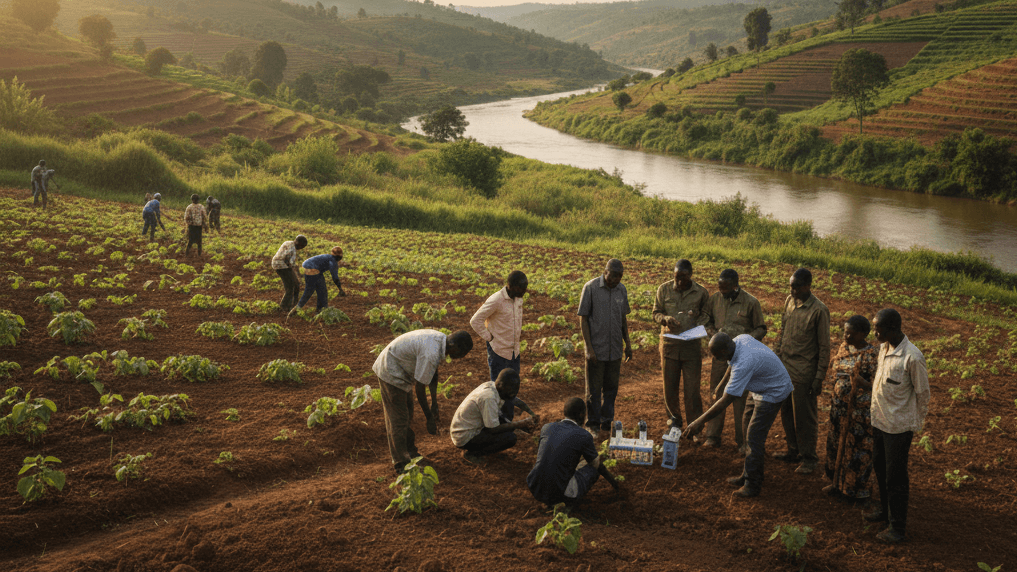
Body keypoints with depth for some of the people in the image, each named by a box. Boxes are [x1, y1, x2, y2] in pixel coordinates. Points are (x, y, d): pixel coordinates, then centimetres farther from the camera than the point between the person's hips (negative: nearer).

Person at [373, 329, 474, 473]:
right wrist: (429, 418, -16)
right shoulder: (431, 354, -34)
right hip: (391, 373, -10)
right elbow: (419, 387, -26)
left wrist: (434, 403, 12)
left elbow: (433, 373, 9)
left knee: (408, 413, 20)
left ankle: (410, 452, 35)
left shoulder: (441, 339, -5)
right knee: (398, 419, -2)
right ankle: (401, 463, 8)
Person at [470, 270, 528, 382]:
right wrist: (489, 338, -15)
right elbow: (475, 321, -20)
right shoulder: (496, 300, -23)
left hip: (514, 350, 7)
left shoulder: (518, 298, 1)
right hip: (498, 350, -7)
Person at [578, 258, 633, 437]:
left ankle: (607, 422, 24)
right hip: (596, 349, -4)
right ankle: (592, 425, 17)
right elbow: (583, 319, -9)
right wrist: (589, 348, -13)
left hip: (615, 350, 4)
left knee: (611, 388, 11)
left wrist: (628, 344, 13)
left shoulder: (621, 290, 5)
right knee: (594, 390, 5)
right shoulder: (591, 288, -10)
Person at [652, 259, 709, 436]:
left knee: (692, 388, -1)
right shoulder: (664, 289, -1)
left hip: (692, 346, -1)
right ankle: (674, 418, 34)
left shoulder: (701, 293, -4)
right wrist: (665, 318, -17)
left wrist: (696, 326, -16)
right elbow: (656, 313, 5)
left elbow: (706, 315, 4)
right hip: (669, 344, 2)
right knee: (669, 387, 12)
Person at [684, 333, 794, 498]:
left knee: (754, 437, -10)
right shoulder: (740, 340, -14)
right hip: (758, 388, 10)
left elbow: (725, 402, -36)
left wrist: (699, 422, -32)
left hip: (773, 393, -10)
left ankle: (752, 486, -1)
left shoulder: (744, 364, -38)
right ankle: (748, 476, 24)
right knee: (749, 433, 14)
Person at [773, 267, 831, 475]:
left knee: (805, 418, 4)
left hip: (803, 373, -7)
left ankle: (809, 458, 17)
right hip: (784, 368, 7)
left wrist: (819, 378, -12)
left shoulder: (819, 310, -16)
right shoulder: (789, 301, 4)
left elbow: (824, 347, -12)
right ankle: (793, 451, 30)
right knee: (786, 413, 15)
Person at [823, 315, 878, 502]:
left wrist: (860, 382, -38)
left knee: (857, 447, 4)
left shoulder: (871, 355, -18)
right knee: (837, 443, 16)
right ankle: (837, 482, 33)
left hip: (860, 410, -7)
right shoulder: (844, 347, 5)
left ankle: (856, 489, 18)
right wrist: (834, 399, 19)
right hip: (840, 407, 7)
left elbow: (875, 386, -19)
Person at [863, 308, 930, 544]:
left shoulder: (912, 357, -24)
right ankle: (885, 509, 44)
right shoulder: (884, 348, 0)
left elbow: (922, 394, -14)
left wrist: (916, 426, -6)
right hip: (879, 420, 8)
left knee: (895, 478, 3)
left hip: (898, 426, -8)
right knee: (880, 467, 23)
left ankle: (898, 528, 17)